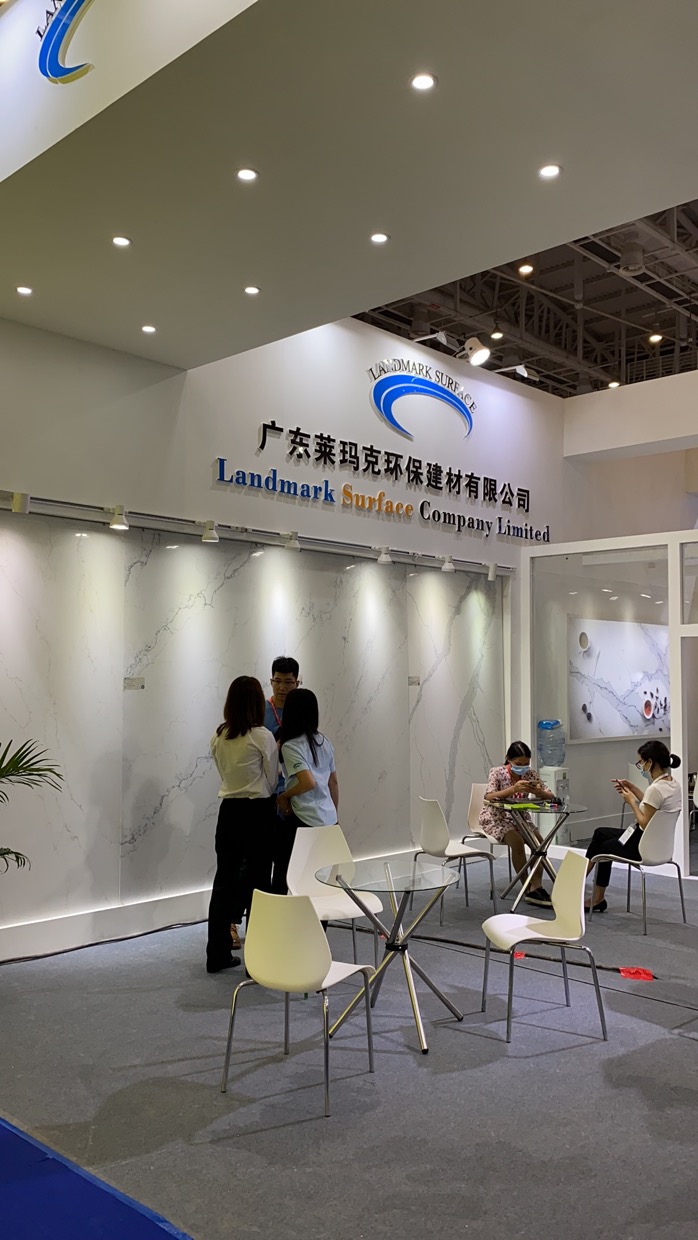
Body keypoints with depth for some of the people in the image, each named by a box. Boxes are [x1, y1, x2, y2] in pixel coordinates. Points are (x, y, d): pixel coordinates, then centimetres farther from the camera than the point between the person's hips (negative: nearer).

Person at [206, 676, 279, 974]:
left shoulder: (218, 737, 3)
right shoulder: (263, 737, -13)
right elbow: (272, 782, -4)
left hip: (229, 811, 5)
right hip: (258, 813, -5)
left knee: (225, 880, 13)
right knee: (257, 883, 3)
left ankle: (217, 954, 22)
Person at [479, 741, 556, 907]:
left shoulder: (530, 773, -5)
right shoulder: (497, 772, -16)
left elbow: (550, 796, -6)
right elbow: (489, 797, -31)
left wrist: (539, 792, -31)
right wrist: (513, 789, -45)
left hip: (519, 817, 5)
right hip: (496, 818, -5)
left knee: (539, 841, -22)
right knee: (517, 841, -30)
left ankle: (536, 886, -18)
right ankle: (528, 889, -18)